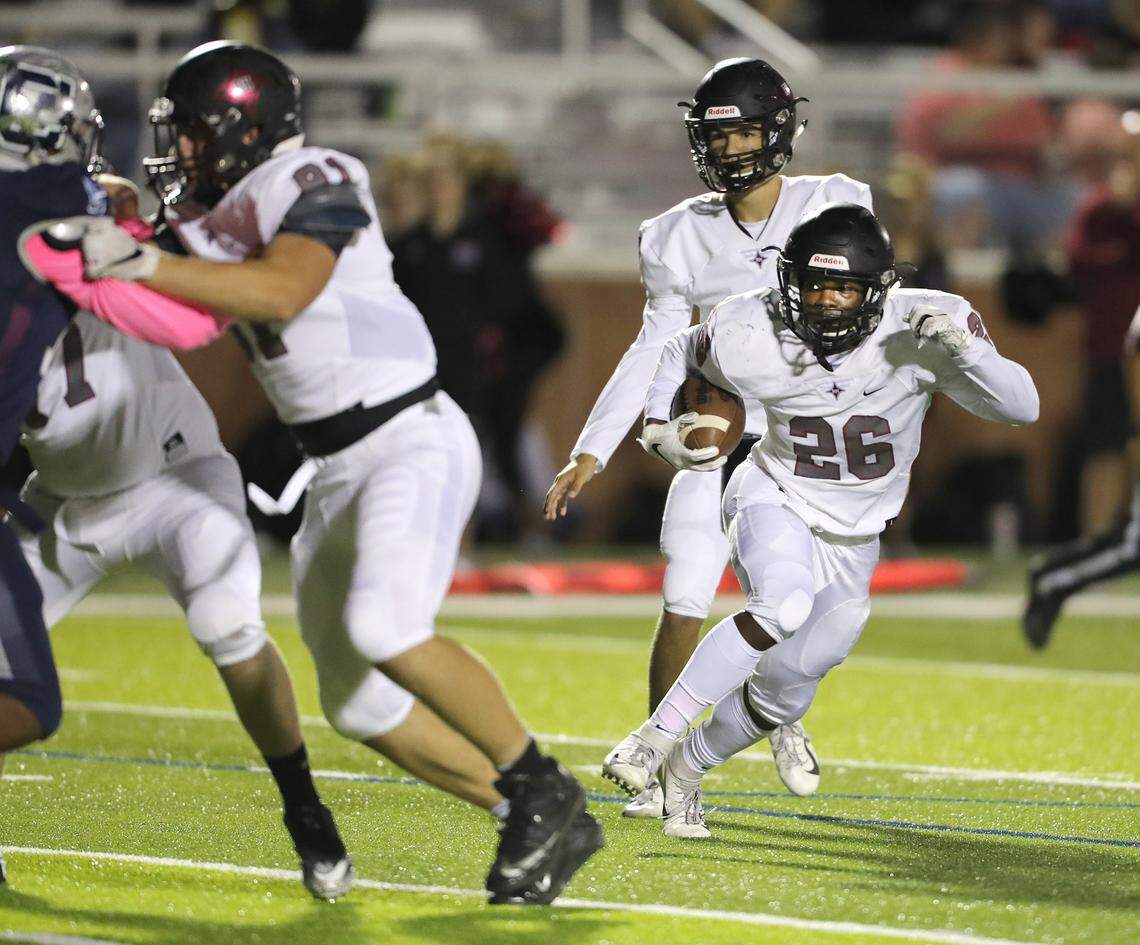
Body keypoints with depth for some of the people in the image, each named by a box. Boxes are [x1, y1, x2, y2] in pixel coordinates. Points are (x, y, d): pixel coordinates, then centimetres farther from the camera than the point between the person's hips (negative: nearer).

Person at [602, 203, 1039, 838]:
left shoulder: (918, 328, -23)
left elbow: (1022, 407, -26)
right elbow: (682, 351, 5)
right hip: (776, 500, -3)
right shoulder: (750, 339, -19)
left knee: (783, 697, 7)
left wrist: (964, 349, -41)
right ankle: (656, 737, -28)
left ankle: (686, 768, 36)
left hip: (850, 545, 3)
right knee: (784, 603, -35)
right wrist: (657, 423, -7)